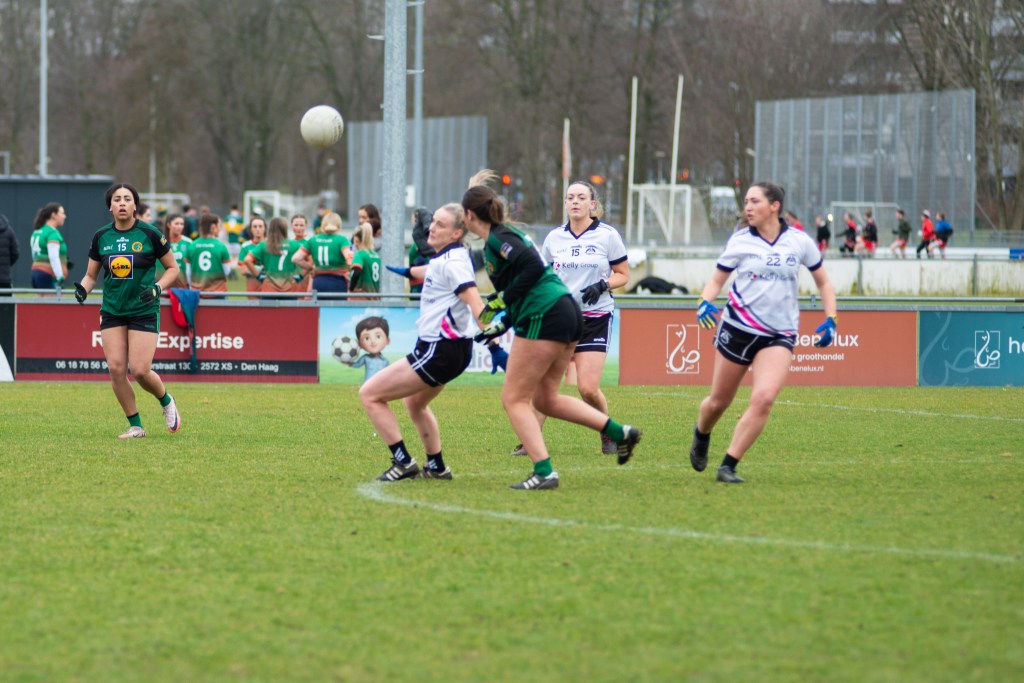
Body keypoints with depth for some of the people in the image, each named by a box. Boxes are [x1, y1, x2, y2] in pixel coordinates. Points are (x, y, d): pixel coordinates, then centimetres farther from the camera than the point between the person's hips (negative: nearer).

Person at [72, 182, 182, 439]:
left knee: (140, 370, -11)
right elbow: (91, 274, 12)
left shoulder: (149, 234, -7)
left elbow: (172, 268, 3)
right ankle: (135, 426, 7)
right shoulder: (100, 237, 3)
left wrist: (158, 287, -15)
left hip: (144, 311, -4)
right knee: (116, 369, -7)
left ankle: (166, 402, 21)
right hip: (112, 311, 4)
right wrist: (83, 288, -10)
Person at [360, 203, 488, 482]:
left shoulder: (452, 262, -18)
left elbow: (476, 305, -29)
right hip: (454, 348, 11)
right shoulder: (445, 258, 10)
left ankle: (403, 462, -6)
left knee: (370, 394, -6)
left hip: (439, 351, -11)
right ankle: (437, 467, 39)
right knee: (415, 403, 35)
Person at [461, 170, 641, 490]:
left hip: (544, 317, -10)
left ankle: (543, 472, -13)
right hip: (567, 312, 10)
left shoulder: (497, 238, -8)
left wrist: (502, 301, -16)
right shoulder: (507, 234, 21)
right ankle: (620, 432, 14)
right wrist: (502, 325, 21)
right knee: (544, 398, 18)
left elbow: (533, 266, -22)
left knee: (514, 399, -3)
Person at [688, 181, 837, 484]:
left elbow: (823, 282, 11)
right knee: (719, 401, 9)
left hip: (780, 334, 0)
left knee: (764, 399, -20)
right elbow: (716, 280, 7)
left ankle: (729, 466, -12)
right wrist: (705, 301, -15)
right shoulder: (740, 241, 0)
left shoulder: (800, 242, 0)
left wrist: (830, 319, -1)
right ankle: (701, 436, 44)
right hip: (738, 328, 1)